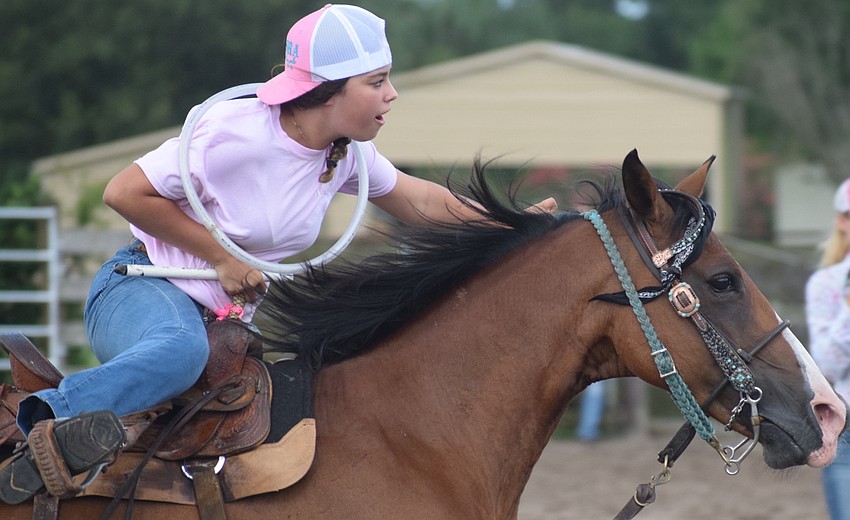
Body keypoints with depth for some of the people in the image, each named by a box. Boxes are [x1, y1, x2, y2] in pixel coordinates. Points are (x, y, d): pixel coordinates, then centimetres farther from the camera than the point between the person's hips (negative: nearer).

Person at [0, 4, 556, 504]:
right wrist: (222, 259, -16)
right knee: (182, 350, -42)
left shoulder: (347, 156, 2)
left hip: (227, 317, 8)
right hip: (140, 291, -8)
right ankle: (51, 420, -38)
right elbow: (124, 193, -17)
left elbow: (419, 201, 19)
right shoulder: (235, 132, -22)